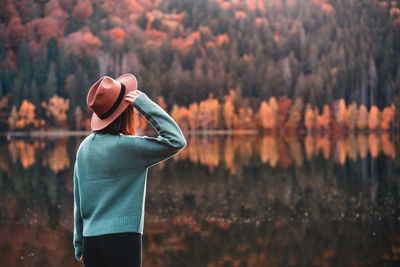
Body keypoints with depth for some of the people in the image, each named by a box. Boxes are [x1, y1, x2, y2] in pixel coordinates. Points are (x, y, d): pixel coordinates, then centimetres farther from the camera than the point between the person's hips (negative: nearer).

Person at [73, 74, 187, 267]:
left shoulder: (84, 147, 8)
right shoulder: (127, 146, -13)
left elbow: (78, 202, 12)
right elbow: (176, 141, -14)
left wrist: (80, 246, 20)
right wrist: (145, 104, -13)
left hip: (90, 238, 6)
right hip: (122, 238, -6)